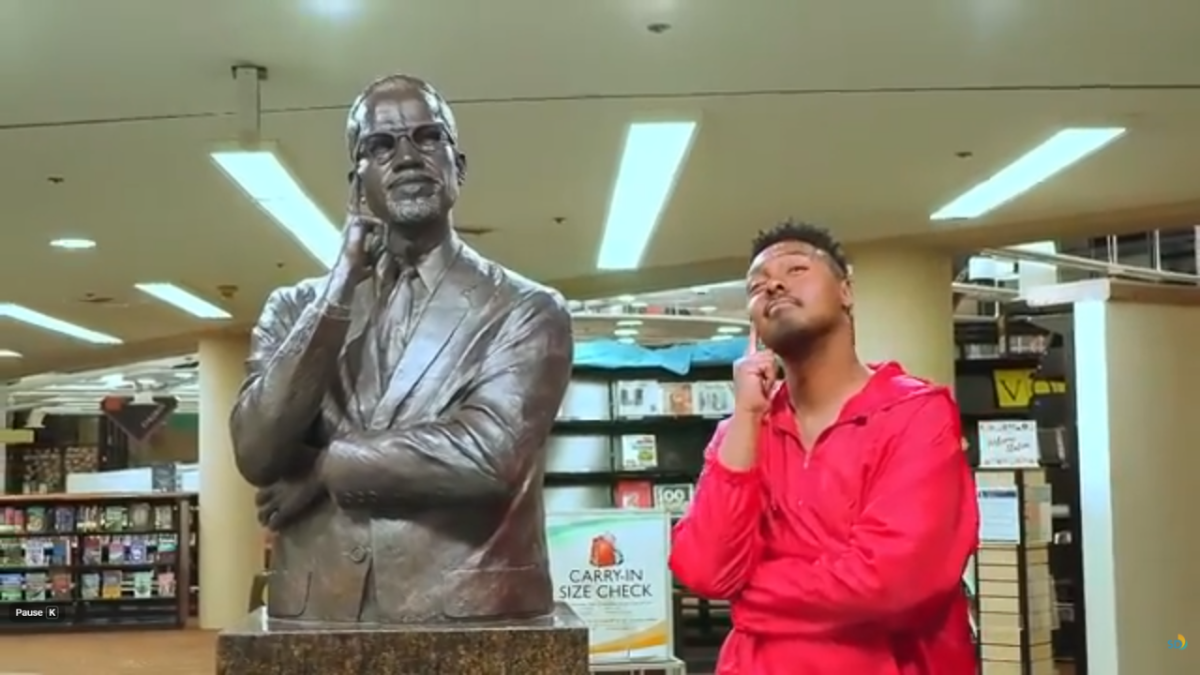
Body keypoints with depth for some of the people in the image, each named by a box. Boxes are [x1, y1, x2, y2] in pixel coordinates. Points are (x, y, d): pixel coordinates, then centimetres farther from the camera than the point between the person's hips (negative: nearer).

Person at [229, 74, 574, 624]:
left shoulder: (526, 310, -2)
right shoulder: (296, 308, 9)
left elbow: (484, 456, -17)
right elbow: (256, 454, -6)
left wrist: (318, 468, -7)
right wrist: (343, 280, -9)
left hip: (473, 617, -2)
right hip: (317, 617, 3)